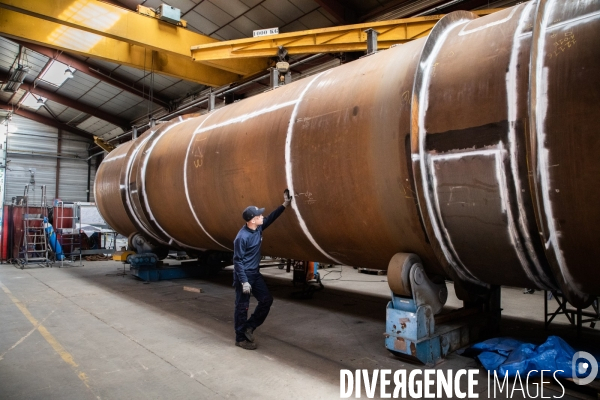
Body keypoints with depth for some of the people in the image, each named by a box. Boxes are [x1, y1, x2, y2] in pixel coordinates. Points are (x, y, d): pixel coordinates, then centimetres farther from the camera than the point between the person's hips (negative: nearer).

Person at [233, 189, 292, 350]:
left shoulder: (258, 228, 0)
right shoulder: (242, 237, -23)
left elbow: (271, 217, 15)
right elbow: (237, 261, -21)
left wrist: (284, 204, 10)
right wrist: (244, 281, -22)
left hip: (255, 273, 9)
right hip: (244, 274, -9)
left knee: (267, 299, 8)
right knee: (242, 307, 2)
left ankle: (249, 327, 21)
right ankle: (240, 338, 16)